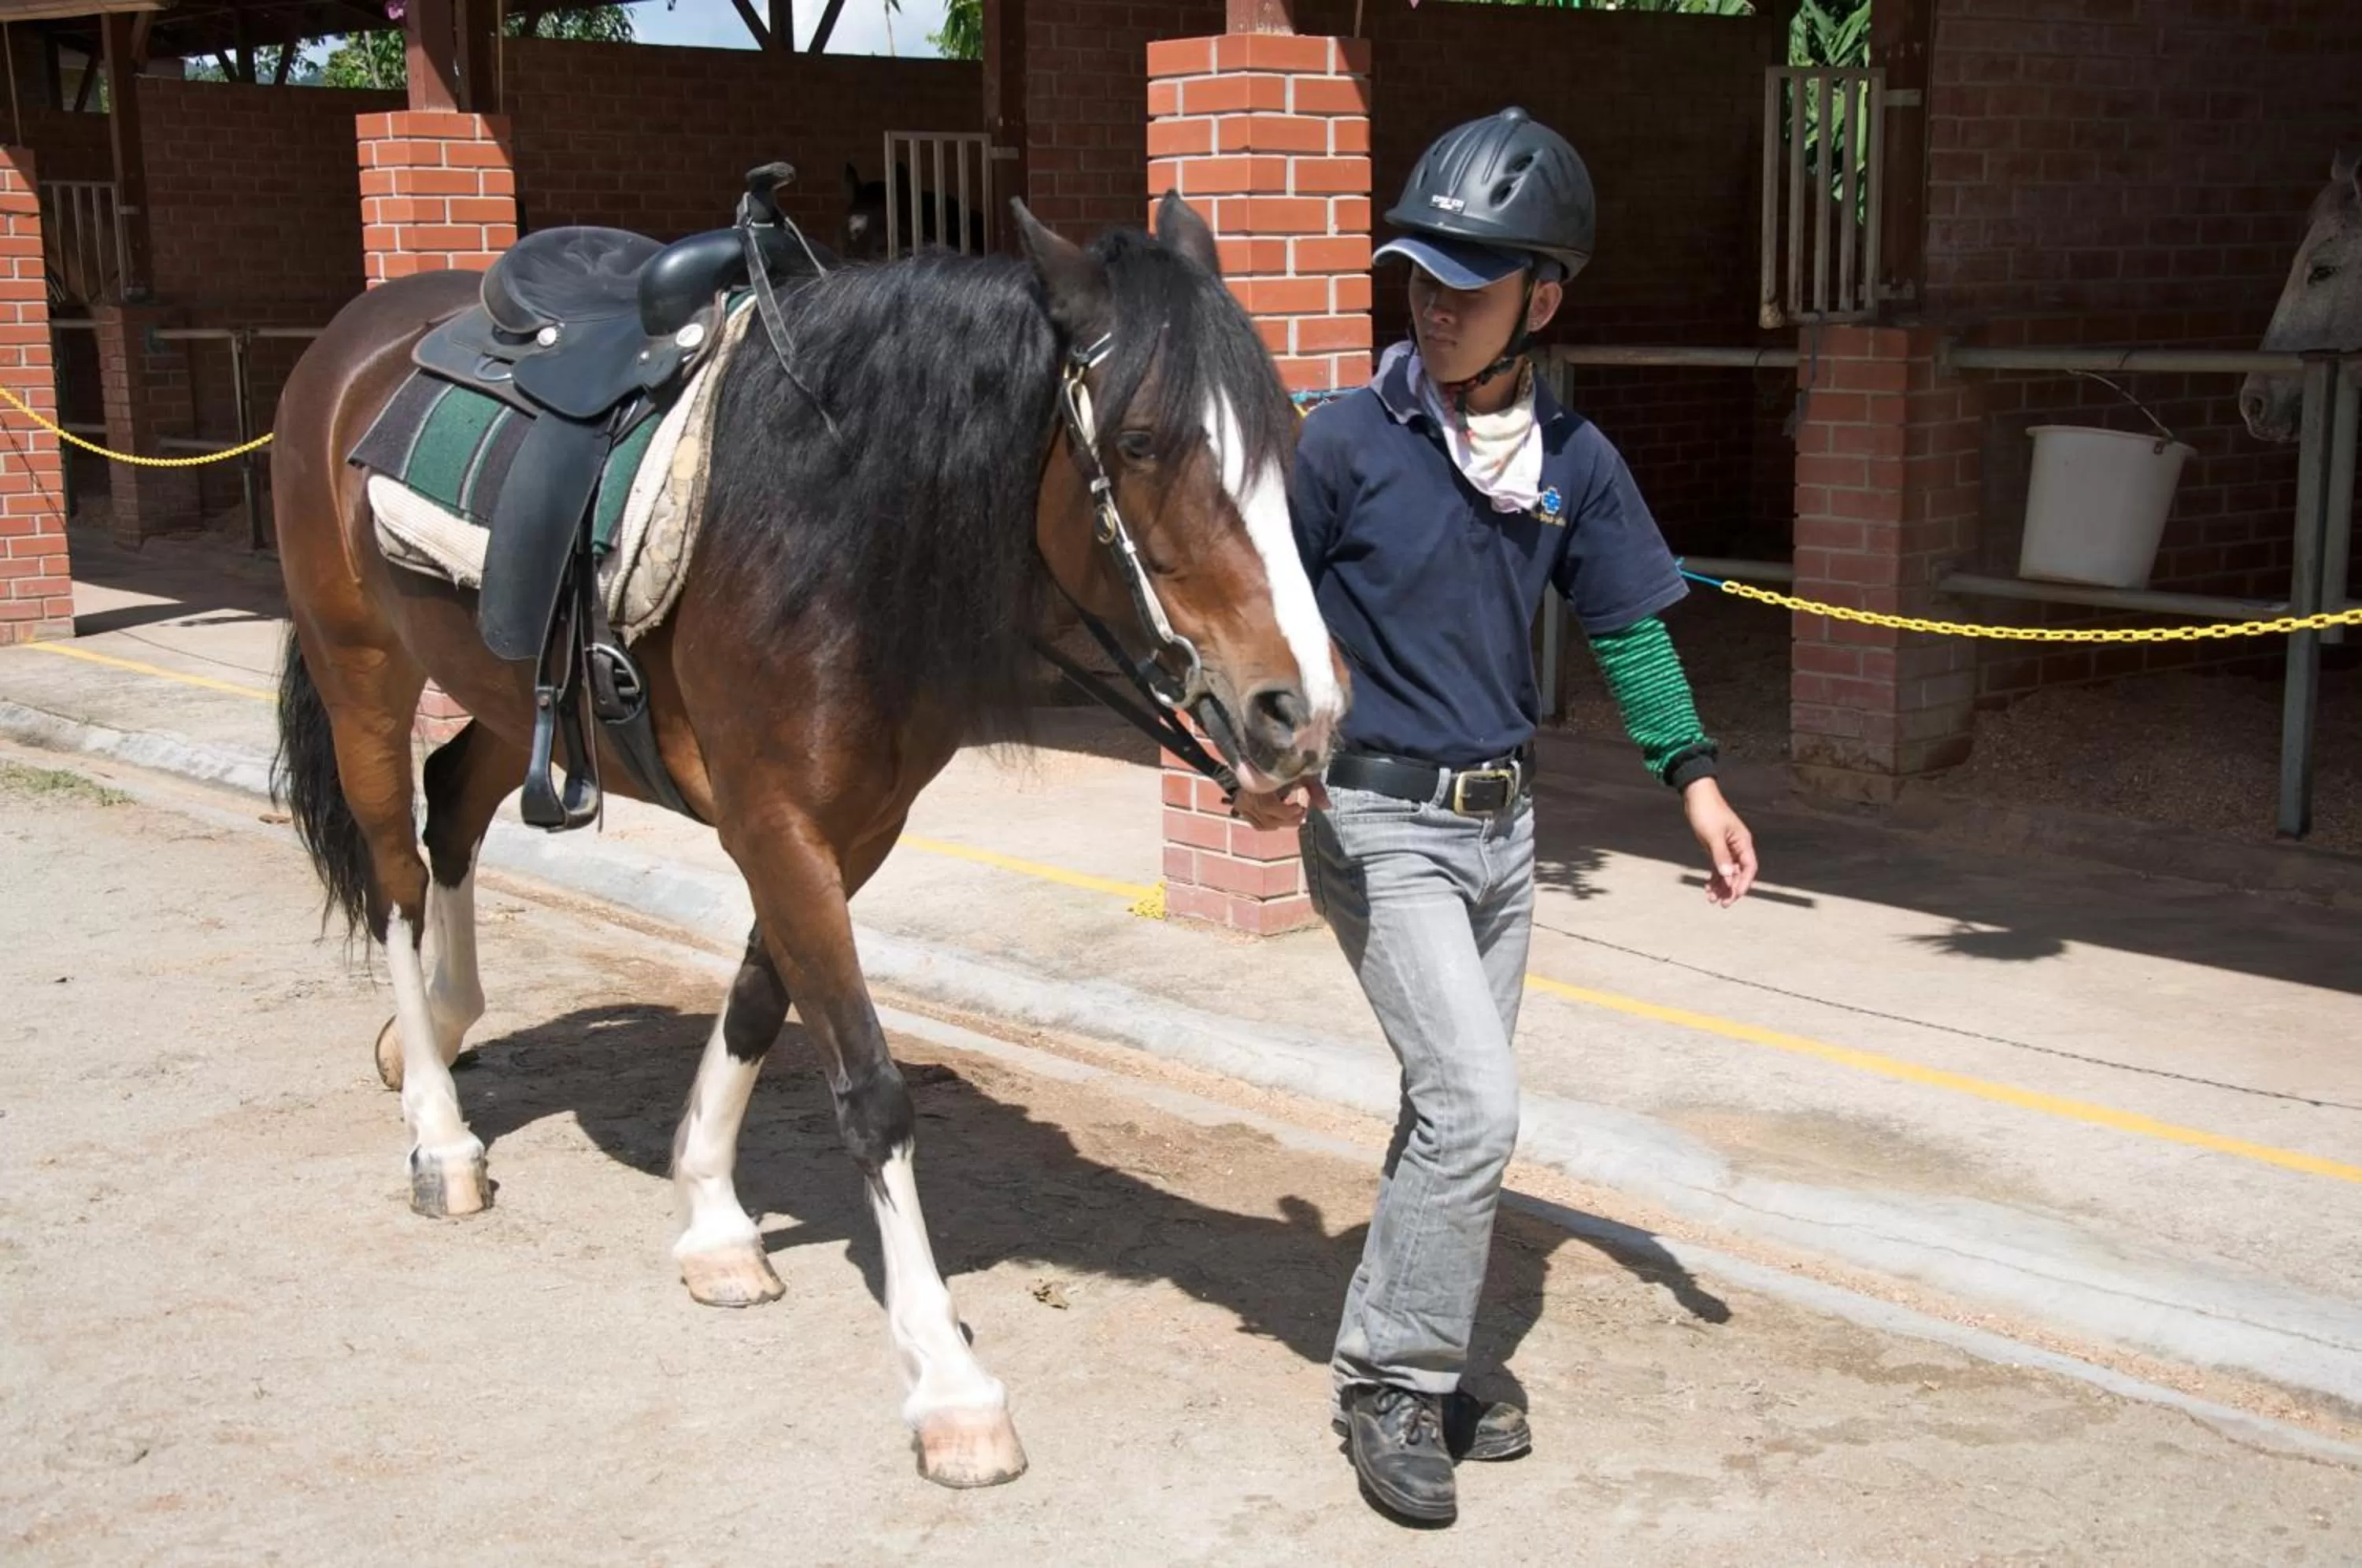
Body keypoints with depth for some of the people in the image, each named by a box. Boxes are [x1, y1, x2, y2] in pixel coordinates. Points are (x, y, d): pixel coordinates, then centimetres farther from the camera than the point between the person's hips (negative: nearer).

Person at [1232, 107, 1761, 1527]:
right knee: (1477, 1106, -14)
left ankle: (1413, 1374, 30)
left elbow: (1629, 631, 9)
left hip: (1503, 823, 6)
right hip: (1379, 823, -6)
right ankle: (1393, 1382, 4)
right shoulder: (1350, 439, -11)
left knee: (1457, 1112, 14)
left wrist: (1693, 774, -1)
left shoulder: (1575, 463, 2)